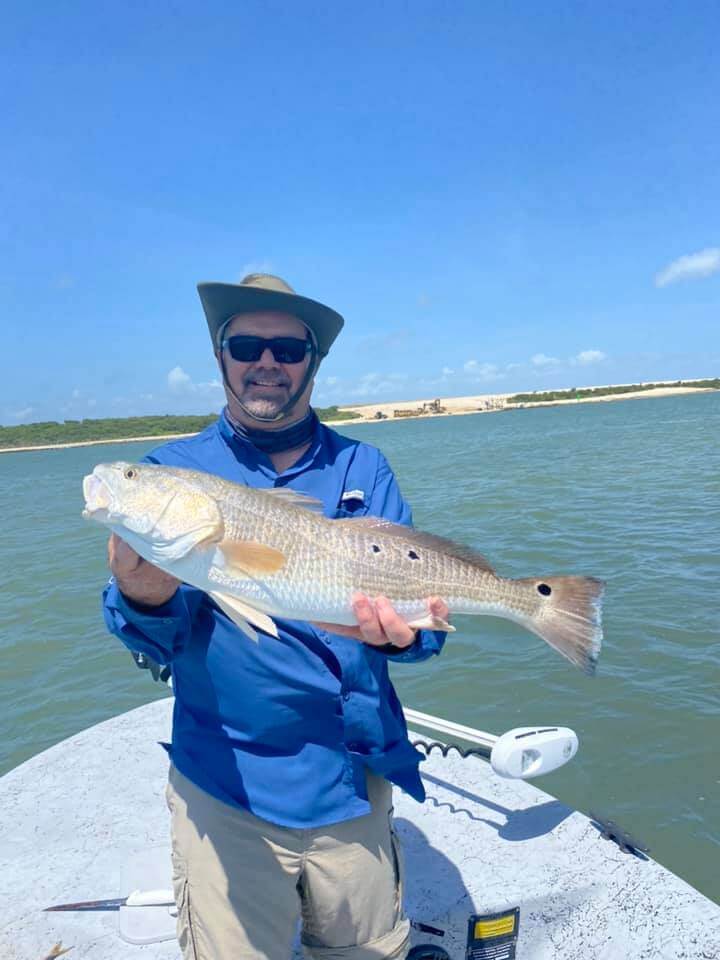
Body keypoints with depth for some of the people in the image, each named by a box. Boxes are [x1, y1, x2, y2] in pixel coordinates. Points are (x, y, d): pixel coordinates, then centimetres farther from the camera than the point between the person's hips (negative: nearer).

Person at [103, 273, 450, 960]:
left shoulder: (361, 468, -1)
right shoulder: (172, 470, -4)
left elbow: (418, 596, -5)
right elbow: (161, 641, -10)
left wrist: (401, 631, -28)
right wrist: (144, 600, -33)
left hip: (356, 778, 3)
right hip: (224, 787, -2)